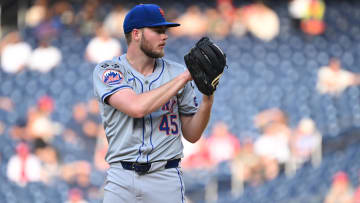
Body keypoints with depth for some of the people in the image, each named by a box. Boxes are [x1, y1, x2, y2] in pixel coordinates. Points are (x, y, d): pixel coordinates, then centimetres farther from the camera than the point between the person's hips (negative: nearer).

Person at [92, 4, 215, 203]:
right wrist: (185, 77, -12)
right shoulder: (107, 70, 0)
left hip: (166, 180, 2)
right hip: (121, 179, -2)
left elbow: (192, 135, 11)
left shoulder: (176, 72, 9)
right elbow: (137, 107, -19)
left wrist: (208, 98, -7)